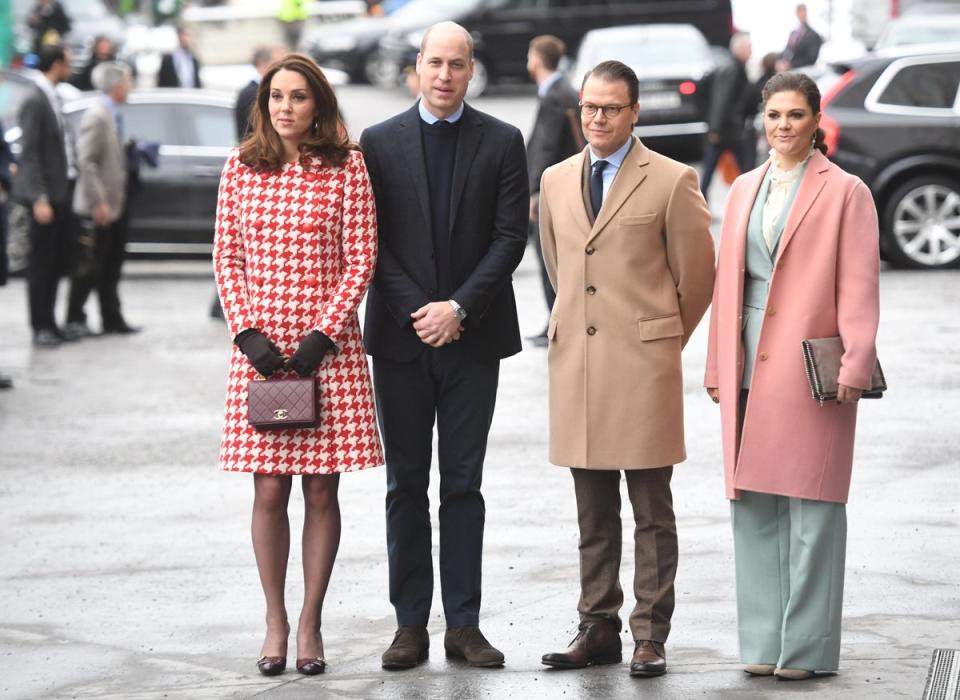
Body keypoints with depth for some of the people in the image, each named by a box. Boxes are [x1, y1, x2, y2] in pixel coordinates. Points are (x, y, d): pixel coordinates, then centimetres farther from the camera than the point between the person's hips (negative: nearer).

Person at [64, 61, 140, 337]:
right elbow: (85, 161, -21)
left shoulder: (112, 115, 12)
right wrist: (98, 202, -23)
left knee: (111, 267, 12)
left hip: (114, 204, 9)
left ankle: (112, 319, 18)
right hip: (98, 208, -9)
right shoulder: (97, 117, -17)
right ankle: (75, 319, 8)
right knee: (90, 266, -1)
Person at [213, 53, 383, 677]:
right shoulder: (242, 169, 5)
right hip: (260, 344, 1)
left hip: (328, 346, -1)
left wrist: (323, 335, -9)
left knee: (321, 489, 2)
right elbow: (227, 258, 6)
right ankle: (275, 622, 12)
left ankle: (311, 623, 12)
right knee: (269, 490, 2)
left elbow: (361, 261, -2)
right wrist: (248, 333, -5)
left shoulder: (348, 167, 0)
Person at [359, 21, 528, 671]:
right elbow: (371, 240, 1)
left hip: (472, 335, 0)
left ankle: (464, 623, 6)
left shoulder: (502, 143, 3)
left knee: (464, 483, 3)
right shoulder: (380, 142, 4)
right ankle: (411, 623, 8)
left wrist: (458, 308, -12)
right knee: (406, 484, 4)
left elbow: (511, 236, -3)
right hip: (401, 336, 1)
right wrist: (416, 311, -10)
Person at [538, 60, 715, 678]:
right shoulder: (555, 181, 12)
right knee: (593, 513, 9)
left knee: (652, 512, -1)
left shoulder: (671, 181, -3)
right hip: (575, 362, 5)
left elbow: (698, 275, 3)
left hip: (643, 361, -5)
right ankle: (598, 629, 15)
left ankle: (651, 636, 3)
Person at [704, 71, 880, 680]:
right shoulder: (744, 191, 15)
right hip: (749, 372, 6)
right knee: (753, 505, 7)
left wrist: (855, 367, -15)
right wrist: (719, 367, 14)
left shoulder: (845, 193, -2)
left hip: (811, 373, -6)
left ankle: (807, 646, 2)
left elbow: (859, 287, -7)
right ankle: (763, 643, 14)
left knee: (810, 506, -3)